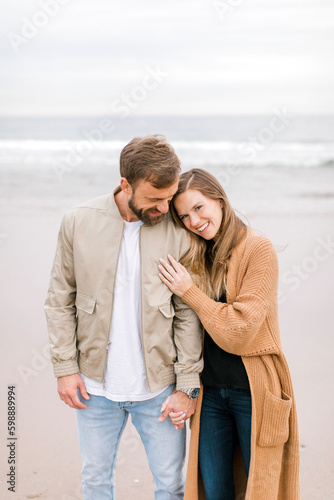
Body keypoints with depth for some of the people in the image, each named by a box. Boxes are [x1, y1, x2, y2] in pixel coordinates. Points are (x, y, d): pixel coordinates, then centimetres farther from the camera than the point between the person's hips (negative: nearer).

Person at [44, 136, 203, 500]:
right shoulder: (79, 222, -6)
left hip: (159, 387, -1)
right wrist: (65, 367, -3)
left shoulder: (177, 231, -9)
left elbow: (188, 315, -5)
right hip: (95, 386, 1)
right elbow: (60, 300, 1)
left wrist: (187, 386, -7)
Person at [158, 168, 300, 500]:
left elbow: (239, 332, -18)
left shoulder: (259, 250, -13)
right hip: (209, 390, 5)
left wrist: (189, 292, -15)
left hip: (253, 389, -5)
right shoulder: (194, 257, 5)